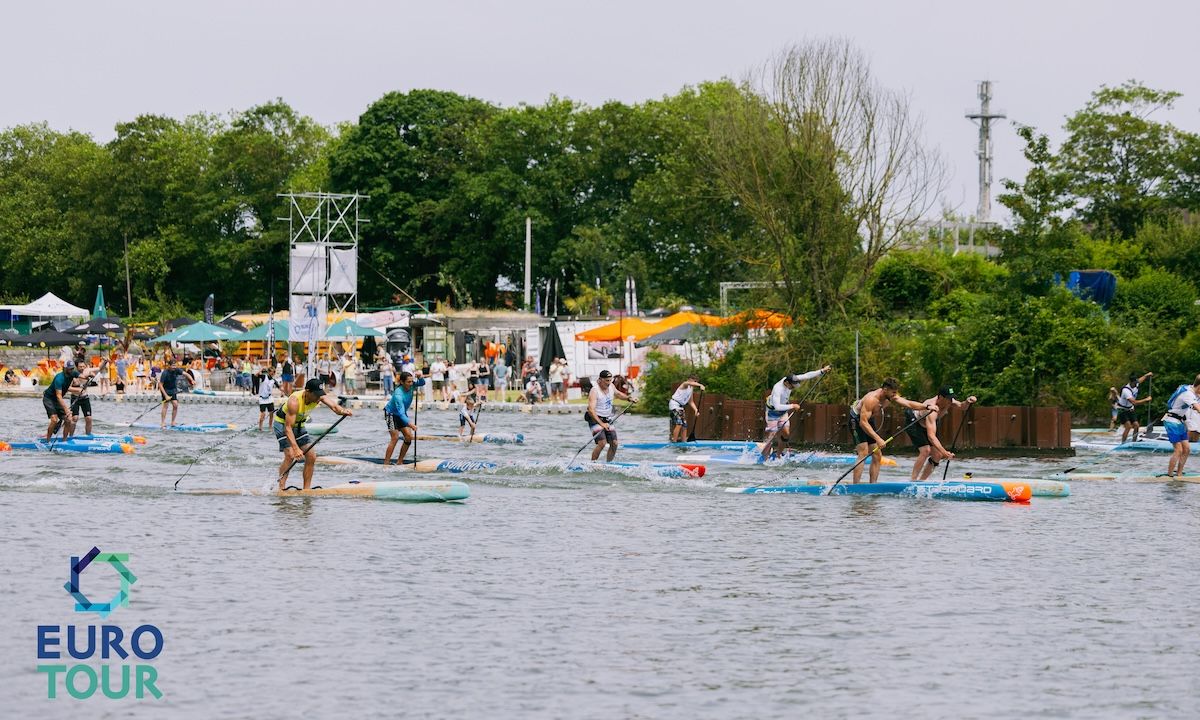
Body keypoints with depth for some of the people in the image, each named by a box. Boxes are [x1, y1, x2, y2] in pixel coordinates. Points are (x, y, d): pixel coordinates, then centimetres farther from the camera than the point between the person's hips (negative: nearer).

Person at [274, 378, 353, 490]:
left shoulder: (319, 396, -18)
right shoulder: (294, 401, -36)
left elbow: (334, 406, -33)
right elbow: (288, 428, -39)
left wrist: (342, 411, -57)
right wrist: (296, 448, -48)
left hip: (299, 425, 7)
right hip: (282, 423, -7)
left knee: (311, 457, -1)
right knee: (290, 455, -23)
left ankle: (306, 489, 5)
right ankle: (281, 488, -20)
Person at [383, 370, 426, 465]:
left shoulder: (410, 385, -16)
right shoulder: (398, 394, -36)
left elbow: (422, 383, -4)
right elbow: (401, 413, -42)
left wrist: (419, 377, -29)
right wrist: (410, 424, -54)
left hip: (402, 414, 7)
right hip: (391, 414, -7)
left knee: (409, 437, -2)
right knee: (395, 437, -17)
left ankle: (399, 462, 5)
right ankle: (386, 463, -15)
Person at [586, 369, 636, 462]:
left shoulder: (610, 386, 3)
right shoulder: (595, 391, -21)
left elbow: (617, 393, 28)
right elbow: (591, 409, -30)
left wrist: (628, 398, 11)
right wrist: (601, 424, -39)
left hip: (607, 420, 7)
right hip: (595, 419, -7)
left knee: (614, 443, 0)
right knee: (602, 443, -23)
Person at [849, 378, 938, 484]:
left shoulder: (891, 397, -9)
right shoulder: (871, 399, -34)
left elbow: (909, 404, -5)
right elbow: (863, 423, -37)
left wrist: (927, 407, -21)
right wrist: (878, 439, -42)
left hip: (869, 421, 9)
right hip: (857, 420, -9)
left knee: (877, 456, 3)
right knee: (863, 453, -20)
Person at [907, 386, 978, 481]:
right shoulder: (932, 411, -41)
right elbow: (931, 436, -47)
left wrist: (967, 402, -40)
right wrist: (944, 452, -54)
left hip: (925, 425, 9)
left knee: (937, 455, 0)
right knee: (926, 450, -27)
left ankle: (921, 480, 8)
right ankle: (913, 481, -23)